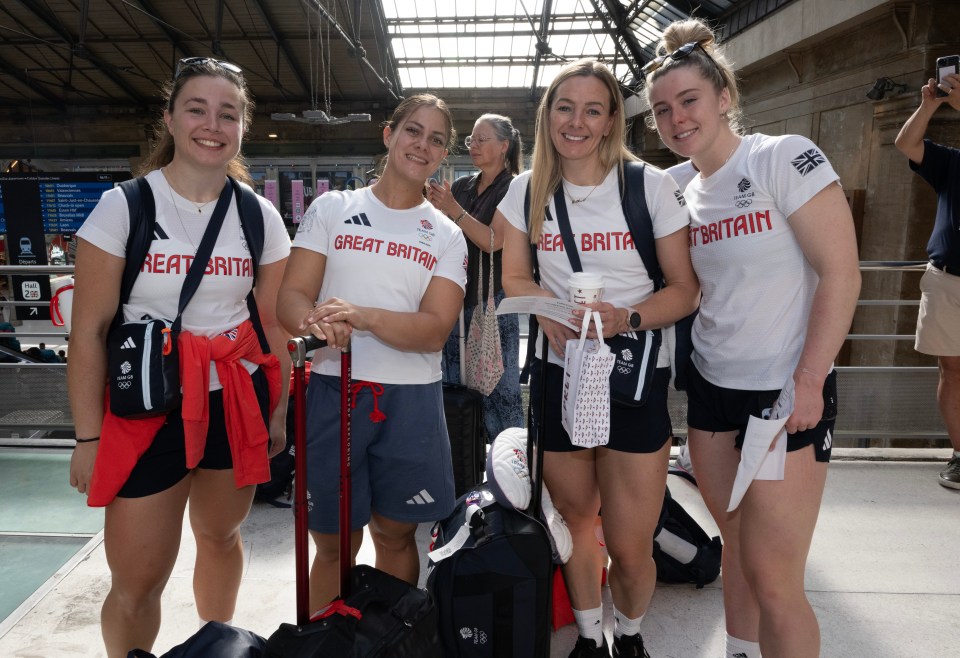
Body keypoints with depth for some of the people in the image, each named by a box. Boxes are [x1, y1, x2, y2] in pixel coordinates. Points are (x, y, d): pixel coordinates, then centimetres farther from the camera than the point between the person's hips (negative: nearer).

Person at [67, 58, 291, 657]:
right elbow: (90, 332, -6)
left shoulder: (260, 216, 1)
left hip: (239, 402, 3)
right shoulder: (125, 206, -7)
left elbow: (274, 326, 6)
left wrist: (278, 411, 7)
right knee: (136, 583, 2)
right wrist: (89, 437, -6)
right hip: (147, 408, -2)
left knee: (220, 535, 18)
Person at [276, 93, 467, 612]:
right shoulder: (331, 209, 7)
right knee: (333, 542, 8)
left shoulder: (447, 235, 8)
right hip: (332, 389, -1)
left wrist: (362, 316, -22)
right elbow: (291, 296, 0)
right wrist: (314, 321, -24)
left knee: (395, 535, 13)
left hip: (410, 398, 1)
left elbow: (435, 330, -5)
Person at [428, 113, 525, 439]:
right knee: (455, 386, 12)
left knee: (498, 387, -4)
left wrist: (454, 210, -24)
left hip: (493, 302, -6)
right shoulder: (461, 186, 12)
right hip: (456, 299, 6)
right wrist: (432, 206, -6)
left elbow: (493, 241, -17)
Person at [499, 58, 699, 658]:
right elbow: (515, 280, 9)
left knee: (630, 549, 0)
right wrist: (555, 314, -11)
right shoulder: (527, 190, 4)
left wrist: (625, 318, -21)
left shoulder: (652, 186, -4)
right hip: (558, 375, 3)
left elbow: (685, 289, -3)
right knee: (575, 519, 17)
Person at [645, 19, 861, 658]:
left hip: (787, 393, -6)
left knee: (772, 576, -4)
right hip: (712, 387, 6)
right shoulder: (684, 192, 8)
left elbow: (841, 273, -13)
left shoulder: (786, 157, -10)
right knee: (737, 545, 17)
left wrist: (808, 381, -16)